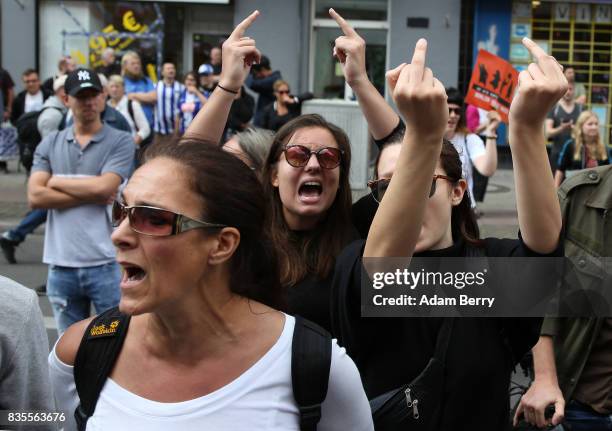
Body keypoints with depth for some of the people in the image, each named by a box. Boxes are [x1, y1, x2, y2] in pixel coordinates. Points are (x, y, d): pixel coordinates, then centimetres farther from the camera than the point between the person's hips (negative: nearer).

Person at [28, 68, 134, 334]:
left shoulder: (120, 141, 0)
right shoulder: (50, 144, 9)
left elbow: (103, 187, -15)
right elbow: (35, 197, -4)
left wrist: (57, 181, -1)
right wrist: (91, 195, -9)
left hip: (106, 264, -3)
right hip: (61, 265, 3)